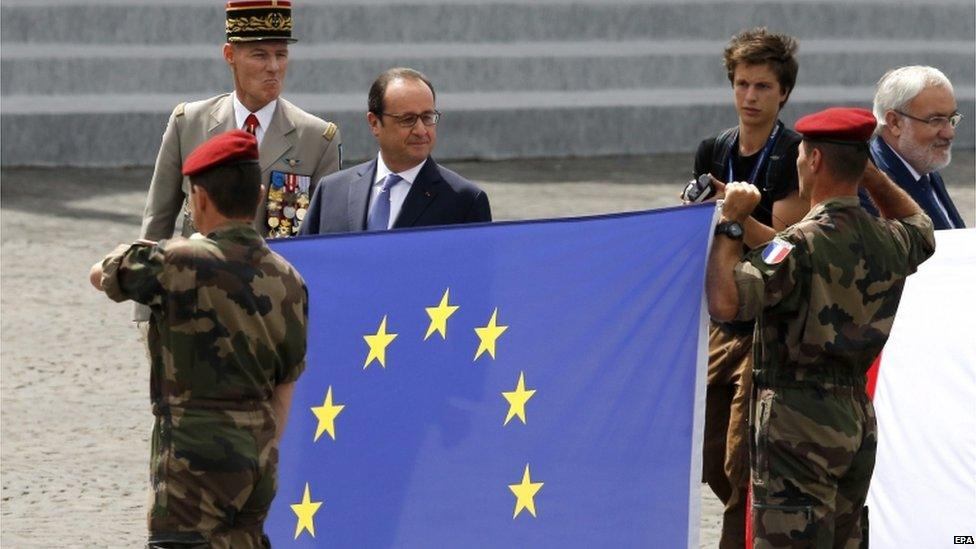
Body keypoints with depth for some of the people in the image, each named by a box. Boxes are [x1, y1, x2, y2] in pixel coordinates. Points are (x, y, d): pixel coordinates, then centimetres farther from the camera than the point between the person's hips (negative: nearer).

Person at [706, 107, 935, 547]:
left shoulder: (801, 244, -19)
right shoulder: (888, 242, 6)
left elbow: (725, 303, -29)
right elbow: (922, 230, 32)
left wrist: (730, 223, -17)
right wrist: (869, 173, 26)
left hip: (798, 419, -8)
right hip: (858, 419, 8)